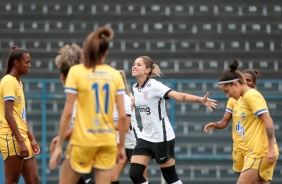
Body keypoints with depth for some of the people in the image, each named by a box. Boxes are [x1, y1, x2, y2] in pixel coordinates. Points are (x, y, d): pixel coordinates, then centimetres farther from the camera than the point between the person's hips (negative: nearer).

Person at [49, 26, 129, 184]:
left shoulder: (76, 72, -5)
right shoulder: (115, 75, 3)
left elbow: (68, 112, -9)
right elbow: (122, 116, 0)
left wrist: (59, 145, -4)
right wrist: (121, 146, 10)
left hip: (83, 140, -3)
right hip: (108, 141, 3)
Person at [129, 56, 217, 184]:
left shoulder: (154, 85, -16)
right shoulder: (135, 88, 5)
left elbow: (179, 96, -29)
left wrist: (200, 100, -43)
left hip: (162, 137, -7)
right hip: (146, 137, 7)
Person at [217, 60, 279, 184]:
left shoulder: (251, 96, -11)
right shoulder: (245, 98, 17)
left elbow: (268, 121, -17)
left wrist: (271, 148, -21)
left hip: (261, 153, -9)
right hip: (257, 152, 9)